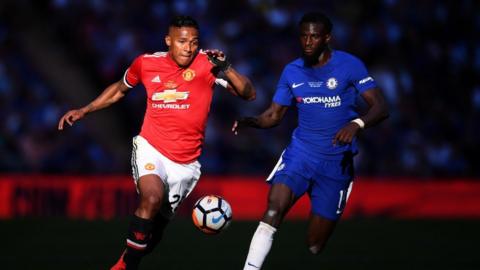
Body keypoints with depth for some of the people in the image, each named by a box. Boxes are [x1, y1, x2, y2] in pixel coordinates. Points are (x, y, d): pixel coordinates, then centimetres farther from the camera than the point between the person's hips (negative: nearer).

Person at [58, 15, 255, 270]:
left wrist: (226, 69, -30)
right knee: (152, 198, -31)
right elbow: (120, 89, 19)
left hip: (186, 163, 2)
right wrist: (84, 111, 14)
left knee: (156, 227, 10)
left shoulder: (206, 63, -8)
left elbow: (248, 94, -14)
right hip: (151, 149, -2)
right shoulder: (146, 63, -2)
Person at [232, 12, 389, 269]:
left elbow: (380, 107, -12)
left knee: (314, 245, 1)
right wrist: (249, 121, -12)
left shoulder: (349, 65, -7)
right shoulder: (292, 71, 4)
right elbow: (274, 115, 10)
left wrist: (356, 124, -32)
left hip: (336, 161, -1)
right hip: (300, 152, 1)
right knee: (272, 212, -24)